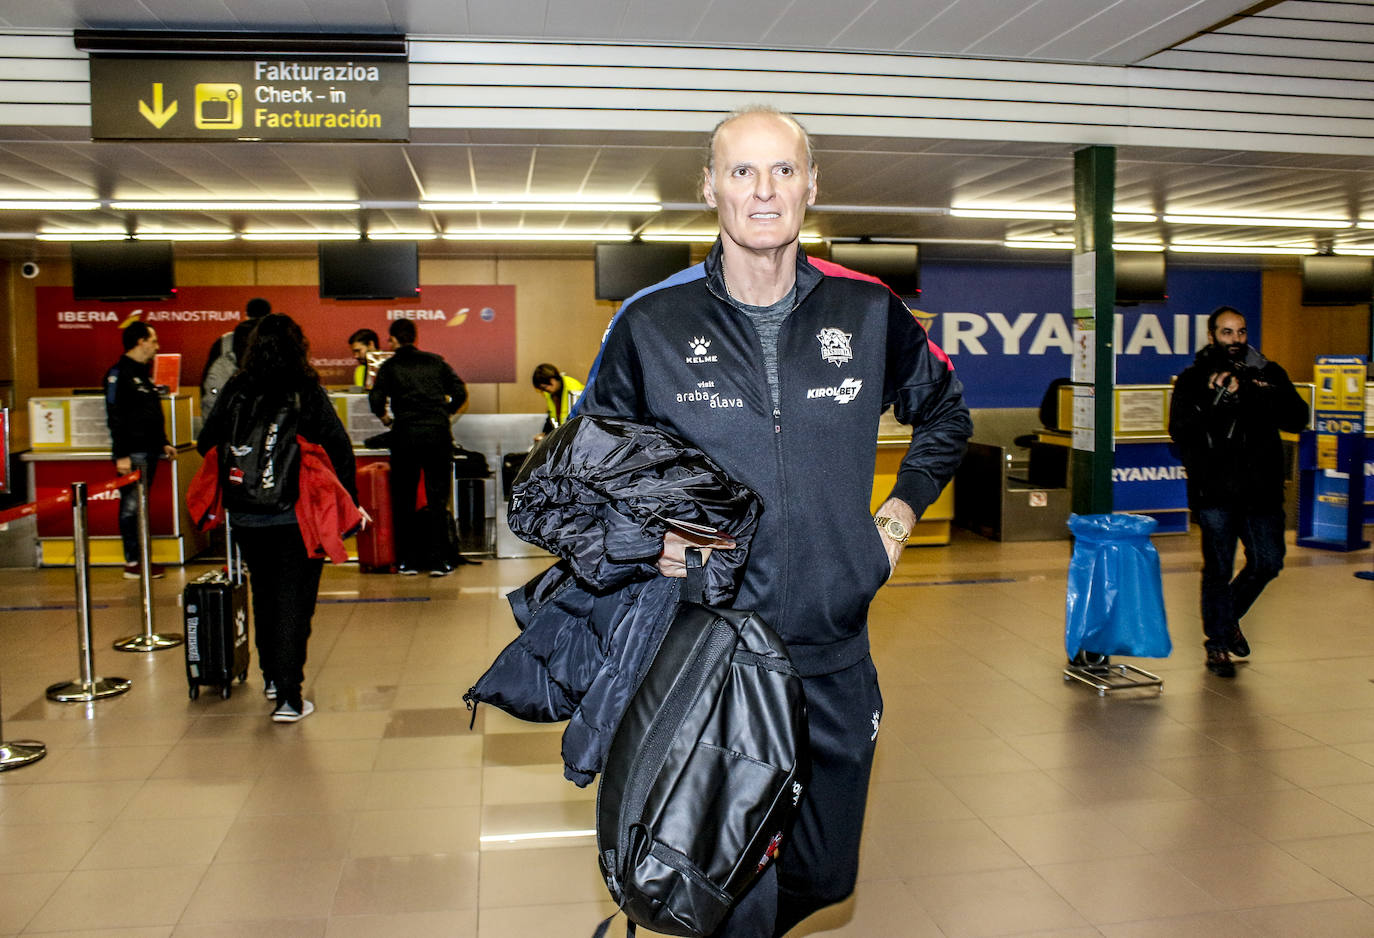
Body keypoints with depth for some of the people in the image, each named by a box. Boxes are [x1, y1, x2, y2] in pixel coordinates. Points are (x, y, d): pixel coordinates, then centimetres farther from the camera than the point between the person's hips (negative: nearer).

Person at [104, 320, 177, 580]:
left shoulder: (143, 373, 19)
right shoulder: (119, 373, -10)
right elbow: (115, 417, -16)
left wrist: (163, 443, 22)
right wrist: (121, 455, -20)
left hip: (149, 451, 9)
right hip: (132, 454, -9)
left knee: (141, 506, 12)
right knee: (132, 506, -6)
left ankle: (140, 558, 17)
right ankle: (132, 563, -3)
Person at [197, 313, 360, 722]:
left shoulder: (235, 393, -1)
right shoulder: (308, 393, -8)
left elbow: (206, 444, 7)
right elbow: (340, 450, -9)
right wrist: (347, 501, 1)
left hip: (247, 516, 4)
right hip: (299, 515, -3)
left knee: (265, 595, 21)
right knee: (295, 600, 2)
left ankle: (273, 676, 36)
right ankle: (289, 697, -2)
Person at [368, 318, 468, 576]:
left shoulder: (390, 366, 6)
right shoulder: (435, 361, 12)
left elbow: (376, 399, -6)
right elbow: (460, 392, 8)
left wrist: (385, 417, 14)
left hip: (406, 436, -1)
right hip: (439, 434, 2)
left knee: (404, 501, 9)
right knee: (438, 499, 6)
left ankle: (407, 561, 12)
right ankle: (439, 560, 3)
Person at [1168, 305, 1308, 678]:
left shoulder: (1269, 374, 9)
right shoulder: (1193, 379, 0)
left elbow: (1298, 420, 2)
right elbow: (1179, 432, -10)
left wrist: (1266, 395, -15)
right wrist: (1213, 400, -22)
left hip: (1261, 490, 3)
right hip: (1215, 493, -3)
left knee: (1268, 563, 6)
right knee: (1218, 570, 3)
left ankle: (1230, 616, 33)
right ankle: (1217, 644, 18)